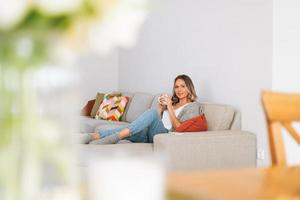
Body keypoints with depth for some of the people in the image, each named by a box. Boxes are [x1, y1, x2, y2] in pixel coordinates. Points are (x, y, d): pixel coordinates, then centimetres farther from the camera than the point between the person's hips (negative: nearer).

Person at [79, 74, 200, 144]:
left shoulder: (193, 106, 9)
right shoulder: (172, 102, 29)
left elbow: (178, 128, -5)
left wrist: (170, 107, -10)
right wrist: (160, 107, 5)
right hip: (150, 134, 7)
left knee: (151, 112, -34)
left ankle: (113, 138, -48)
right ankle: (93, 136, -44)